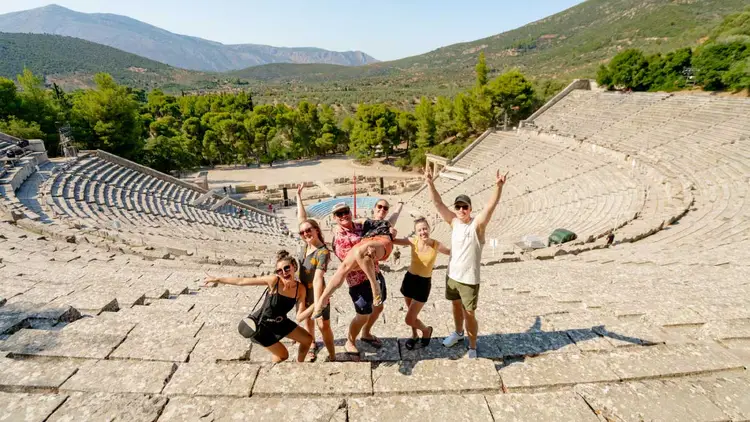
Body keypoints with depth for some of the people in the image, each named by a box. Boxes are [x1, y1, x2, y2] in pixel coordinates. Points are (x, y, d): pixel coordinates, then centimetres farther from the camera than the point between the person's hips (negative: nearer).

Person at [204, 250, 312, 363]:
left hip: (279, 322, 5)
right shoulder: (274, 280, -30)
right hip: (261, 324, -5)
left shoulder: (301, 288, -17)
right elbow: (242, 281, -21)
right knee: (283, 355, 2)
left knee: (307, 339, 11)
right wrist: (217, 279, -15)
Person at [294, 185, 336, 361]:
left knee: (324, 325, -3)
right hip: (303, 291, 6)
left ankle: (332, 357, 12)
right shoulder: (307, 244, -10)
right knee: (307, 320, 22)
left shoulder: (323, 252, -27)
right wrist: (298, 195, 3)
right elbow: (301, 218, -1)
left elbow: (318, 279, -35)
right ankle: (312, 345, 45)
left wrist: (317, 304, -42)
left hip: (316, 293, -6)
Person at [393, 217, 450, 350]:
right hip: (409, 279, 3)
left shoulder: (436, 245, -13)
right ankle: (414, 336, 48)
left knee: (409, 320, -1)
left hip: (424, 283, -3)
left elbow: (451, 252, 4)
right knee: (412, 315, 20)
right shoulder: (413, 241, -10)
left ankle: (426, 330, 29)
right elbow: (392, 240, -11)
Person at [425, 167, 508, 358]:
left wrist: (498, 186, -46)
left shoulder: (477, 224, -16)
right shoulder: (454, 222, -3)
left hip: (469, 279, -5)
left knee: (469, 314, 5)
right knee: (456, 305, 25)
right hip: (452, 275, 5)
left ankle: (472, 347, 25)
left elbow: (491, 206, -31)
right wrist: (430, 182, -14)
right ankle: (458, 333, 49)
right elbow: (438, 203, -5)